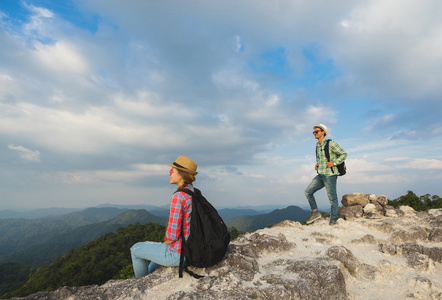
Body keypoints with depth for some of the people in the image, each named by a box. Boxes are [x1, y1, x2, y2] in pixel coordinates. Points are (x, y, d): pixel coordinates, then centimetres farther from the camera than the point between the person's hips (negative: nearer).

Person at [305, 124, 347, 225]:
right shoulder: (317, 146, 12)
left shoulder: (331, 143, -10)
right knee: (308, 192, 0)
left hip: (330, 175, -7)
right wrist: (317, 164, 8)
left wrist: (334, 163, -18)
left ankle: (333, 218, 21)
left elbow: (344, 154, -8)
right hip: (320, 175, 7)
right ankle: (315, 213, 12)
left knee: (332, 197, 3)